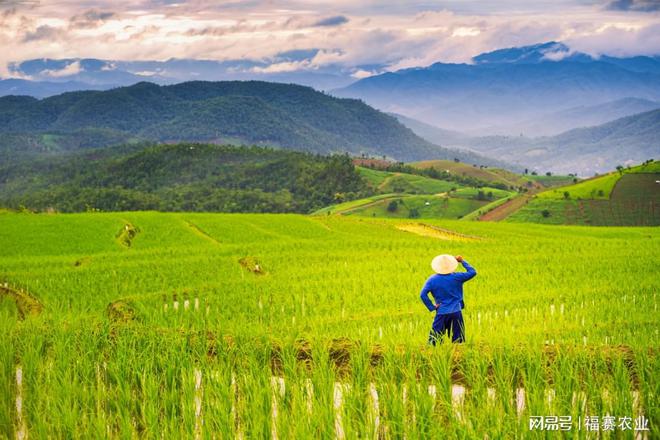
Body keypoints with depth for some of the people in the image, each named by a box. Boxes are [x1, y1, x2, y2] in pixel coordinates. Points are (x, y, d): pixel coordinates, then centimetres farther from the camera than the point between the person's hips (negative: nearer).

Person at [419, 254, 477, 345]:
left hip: (441, 313, 0)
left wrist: (432, 307, -4)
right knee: (458, 341, 8)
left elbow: (423, 294, -11)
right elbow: (472, 272, 4)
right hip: (456, 313, 0)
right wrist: (463, 261, 12)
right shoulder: (456, 277, -4)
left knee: (433, 340, 4)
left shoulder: (432, 279, -3)